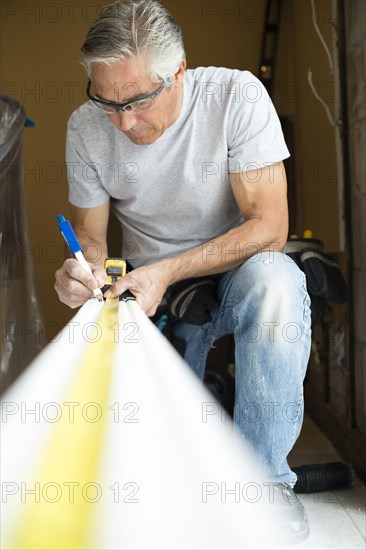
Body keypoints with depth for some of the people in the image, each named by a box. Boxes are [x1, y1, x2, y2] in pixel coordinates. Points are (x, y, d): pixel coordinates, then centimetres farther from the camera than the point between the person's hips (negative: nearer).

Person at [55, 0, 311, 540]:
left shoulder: (236, 95, -18)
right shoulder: (86, 128, -8)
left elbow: (269, 227, -20)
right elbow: (90, 232, 3)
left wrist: (166, 271, -29)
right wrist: (84, 268, -23)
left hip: (236, 271, -2)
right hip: (153, 293, 2)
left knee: (276, 283, -37)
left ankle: (264, 476, -20)